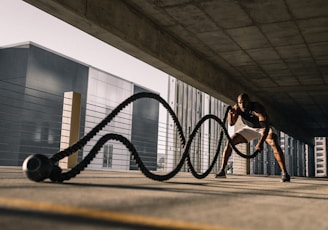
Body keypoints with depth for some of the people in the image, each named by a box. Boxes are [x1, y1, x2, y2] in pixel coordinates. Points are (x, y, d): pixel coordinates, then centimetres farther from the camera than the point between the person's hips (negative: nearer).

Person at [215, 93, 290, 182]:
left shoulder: (258, 108, -36)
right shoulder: (237, 108, -20)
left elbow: (266, 127, -43)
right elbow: (231, 123, -21)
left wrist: (261, 143, -56)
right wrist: (230, 113, -42)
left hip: (264, 128, -4)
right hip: (249, 128, 4)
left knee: (274, 144, -32)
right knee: (229, 142, -10)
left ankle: (284, 173, -25)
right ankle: (222, 170, -3)